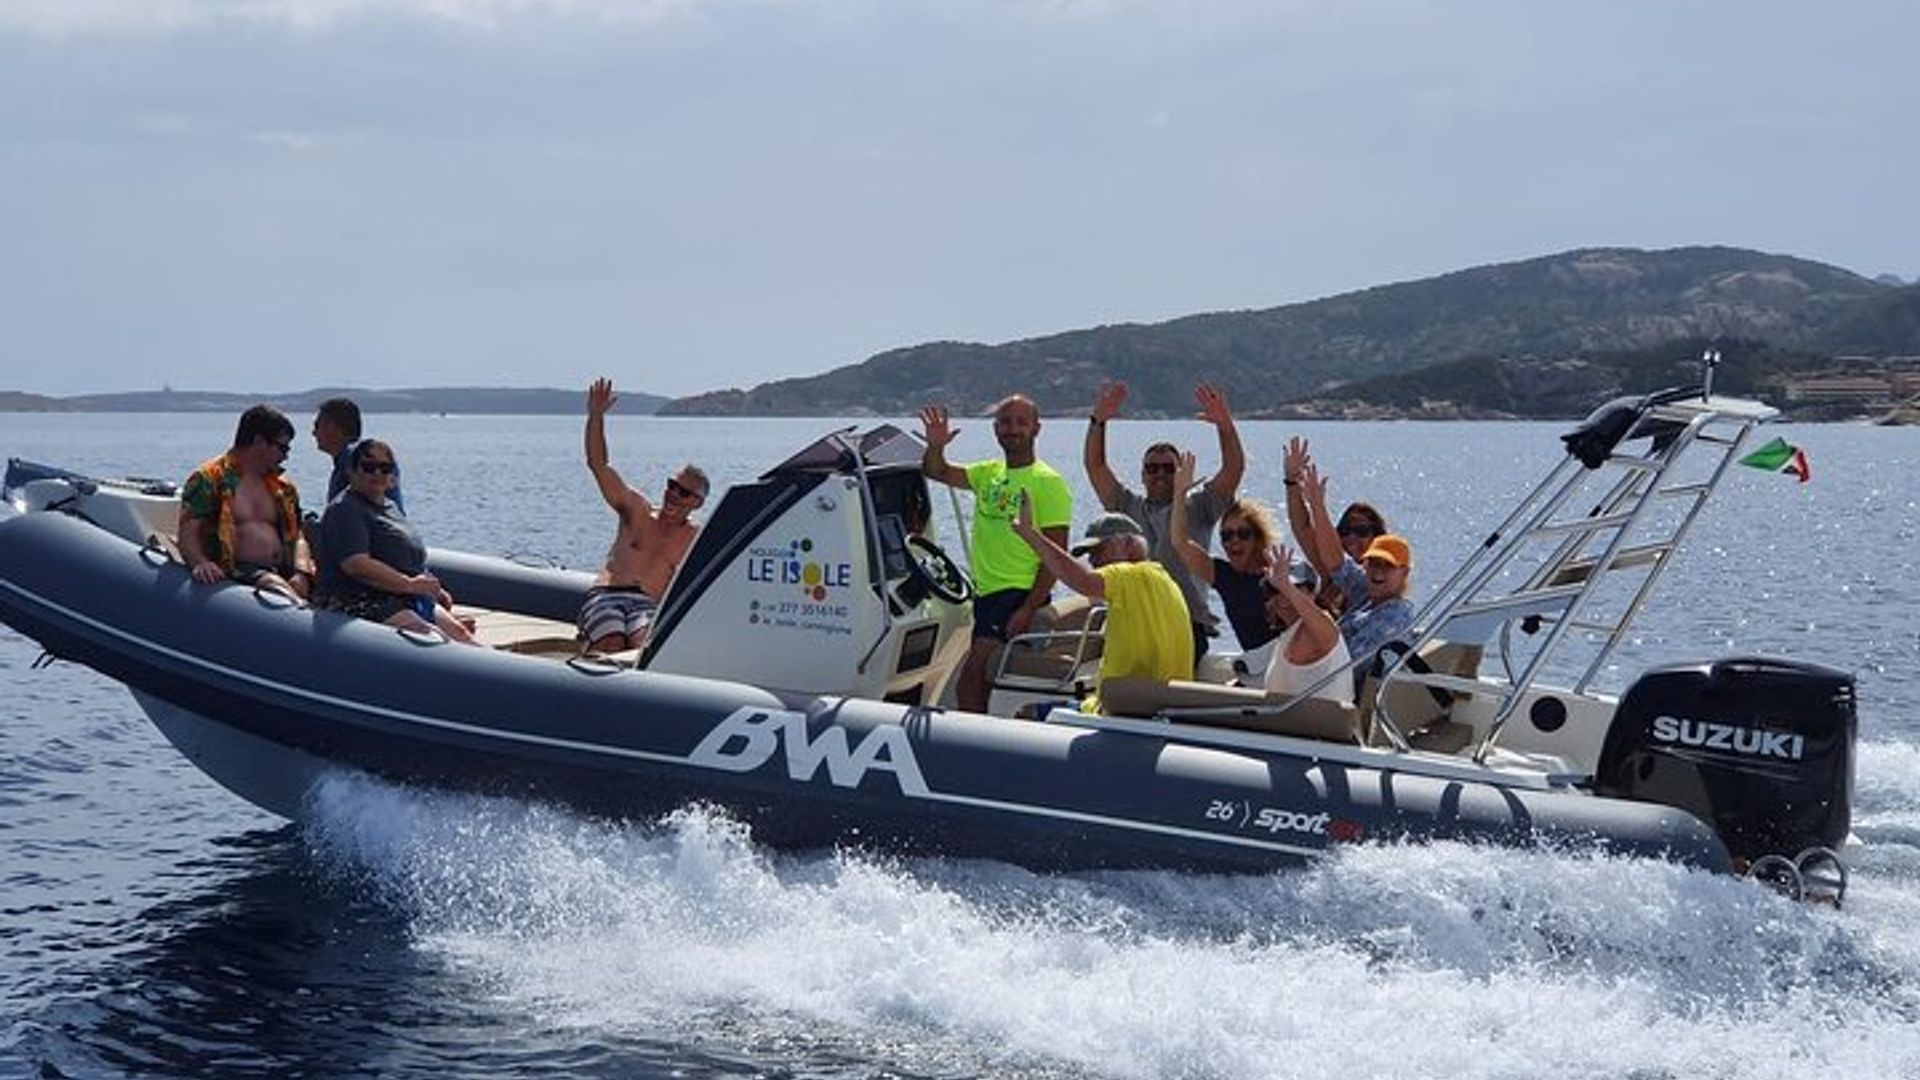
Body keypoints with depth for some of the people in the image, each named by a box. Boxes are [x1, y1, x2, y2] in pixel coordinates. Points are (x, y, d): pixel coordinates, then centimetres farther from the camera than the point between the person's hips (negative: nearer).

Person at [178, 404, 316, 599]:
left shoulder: (283, 488, 25)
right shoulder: (208, 479, 5)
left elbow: (297, 536, 19)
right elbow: (188, 535, -2)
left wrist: (301, 573, -3)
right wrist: (200, 563, -25)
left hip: (283, 571, 6)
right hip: (237, 572, -6)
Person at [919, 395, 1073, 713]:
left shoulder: (1049, 483, -8)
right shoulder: (988, 474, 14)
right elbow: (936, 472, 14)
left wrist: (1027, 610, -20)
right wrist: (935, 446, -9)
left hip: (1019, 595, -8)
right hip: (985, 594, 8)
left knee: (968, 684, -18)